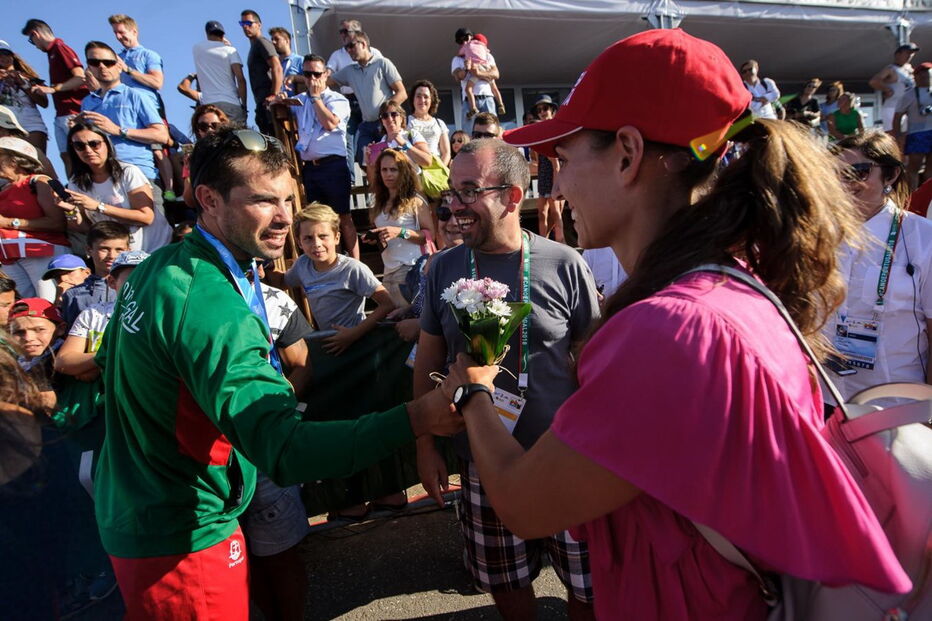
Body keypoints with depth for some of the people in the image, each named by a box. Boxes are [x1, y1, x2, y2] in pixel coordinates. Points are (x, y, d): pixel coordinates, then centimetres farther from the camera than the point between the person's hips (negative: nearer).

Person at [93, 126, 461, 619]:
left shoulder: (158, 268, 0)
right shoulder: (211, 306, -31)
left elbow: (108, 360, 14)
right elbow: (285, 450, -41)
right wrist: (417, 418, -47)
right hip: (184, 538, -9)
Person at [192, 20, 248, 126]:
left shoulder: (197, 49, 15)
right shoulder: (230, 50, 5)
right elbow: (240, 79, -6)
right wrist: (244, 105, -2)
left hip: (208, 104, 2)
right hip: (232, 103, -2)